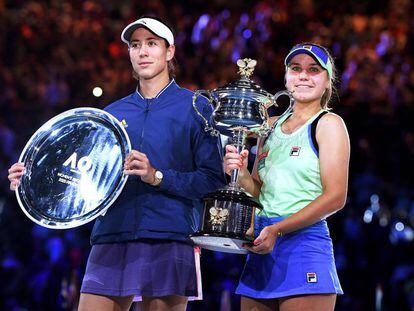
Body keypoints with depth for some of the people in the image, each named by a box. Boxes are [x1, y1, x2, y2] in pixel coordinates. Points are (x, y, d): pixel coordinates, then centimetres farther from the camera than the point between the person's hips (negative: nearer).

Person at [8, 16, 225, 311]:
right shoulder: (112, 114, 19)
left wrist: (158, 177, -16)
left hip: (169, 240, -4)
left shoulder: (195, 108, 6)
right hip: (111, 239, 4)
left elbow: (214, 180, -3)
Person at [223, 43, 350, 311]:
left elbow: (335, 197, -10)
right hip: (262, 249, 6)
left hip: (303, 241, -6)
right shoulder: (272, 126, 17)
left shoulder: (328, 124, -1)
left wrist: (277, 230, -16)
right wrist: (240, 173, -4)